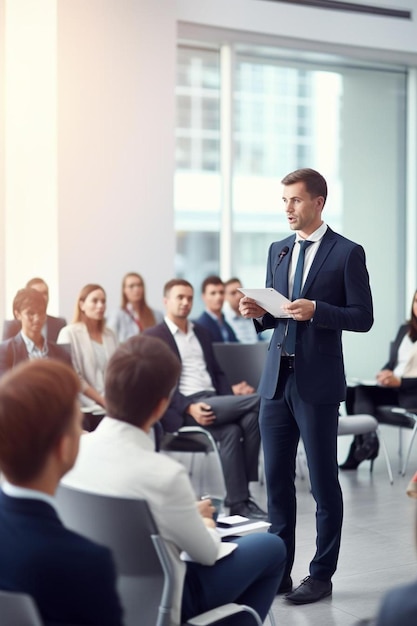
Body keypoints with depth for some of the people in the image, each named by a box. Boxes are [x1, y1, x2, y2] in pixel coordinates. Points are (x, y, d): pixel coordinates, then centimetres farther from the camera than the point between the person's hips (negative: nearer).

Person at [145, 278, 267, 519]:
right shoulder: (154, 336, 3)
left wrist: (231, 404, 2)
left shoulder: (201, 332, 23)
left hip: (214, 401, 6)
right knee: (258, 401, -23)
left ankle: (239, 500, -21)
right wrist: (190, 407, -20)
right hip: (182, 409, -6)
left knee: (250, 418, -28)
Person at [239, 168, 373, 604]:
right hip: (276, 380, 6)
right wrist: (259, 312, -2)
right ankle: (278, 568, 19)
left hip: (317, 383, -5)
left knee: (323, 481, 4)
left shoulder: (347, 253, -4)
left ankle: (321, 575, 14)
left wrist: (316, 310, -20)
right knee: (276, 477, 8)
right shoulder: (278, 251, 14)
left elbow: (363, 318, -7)